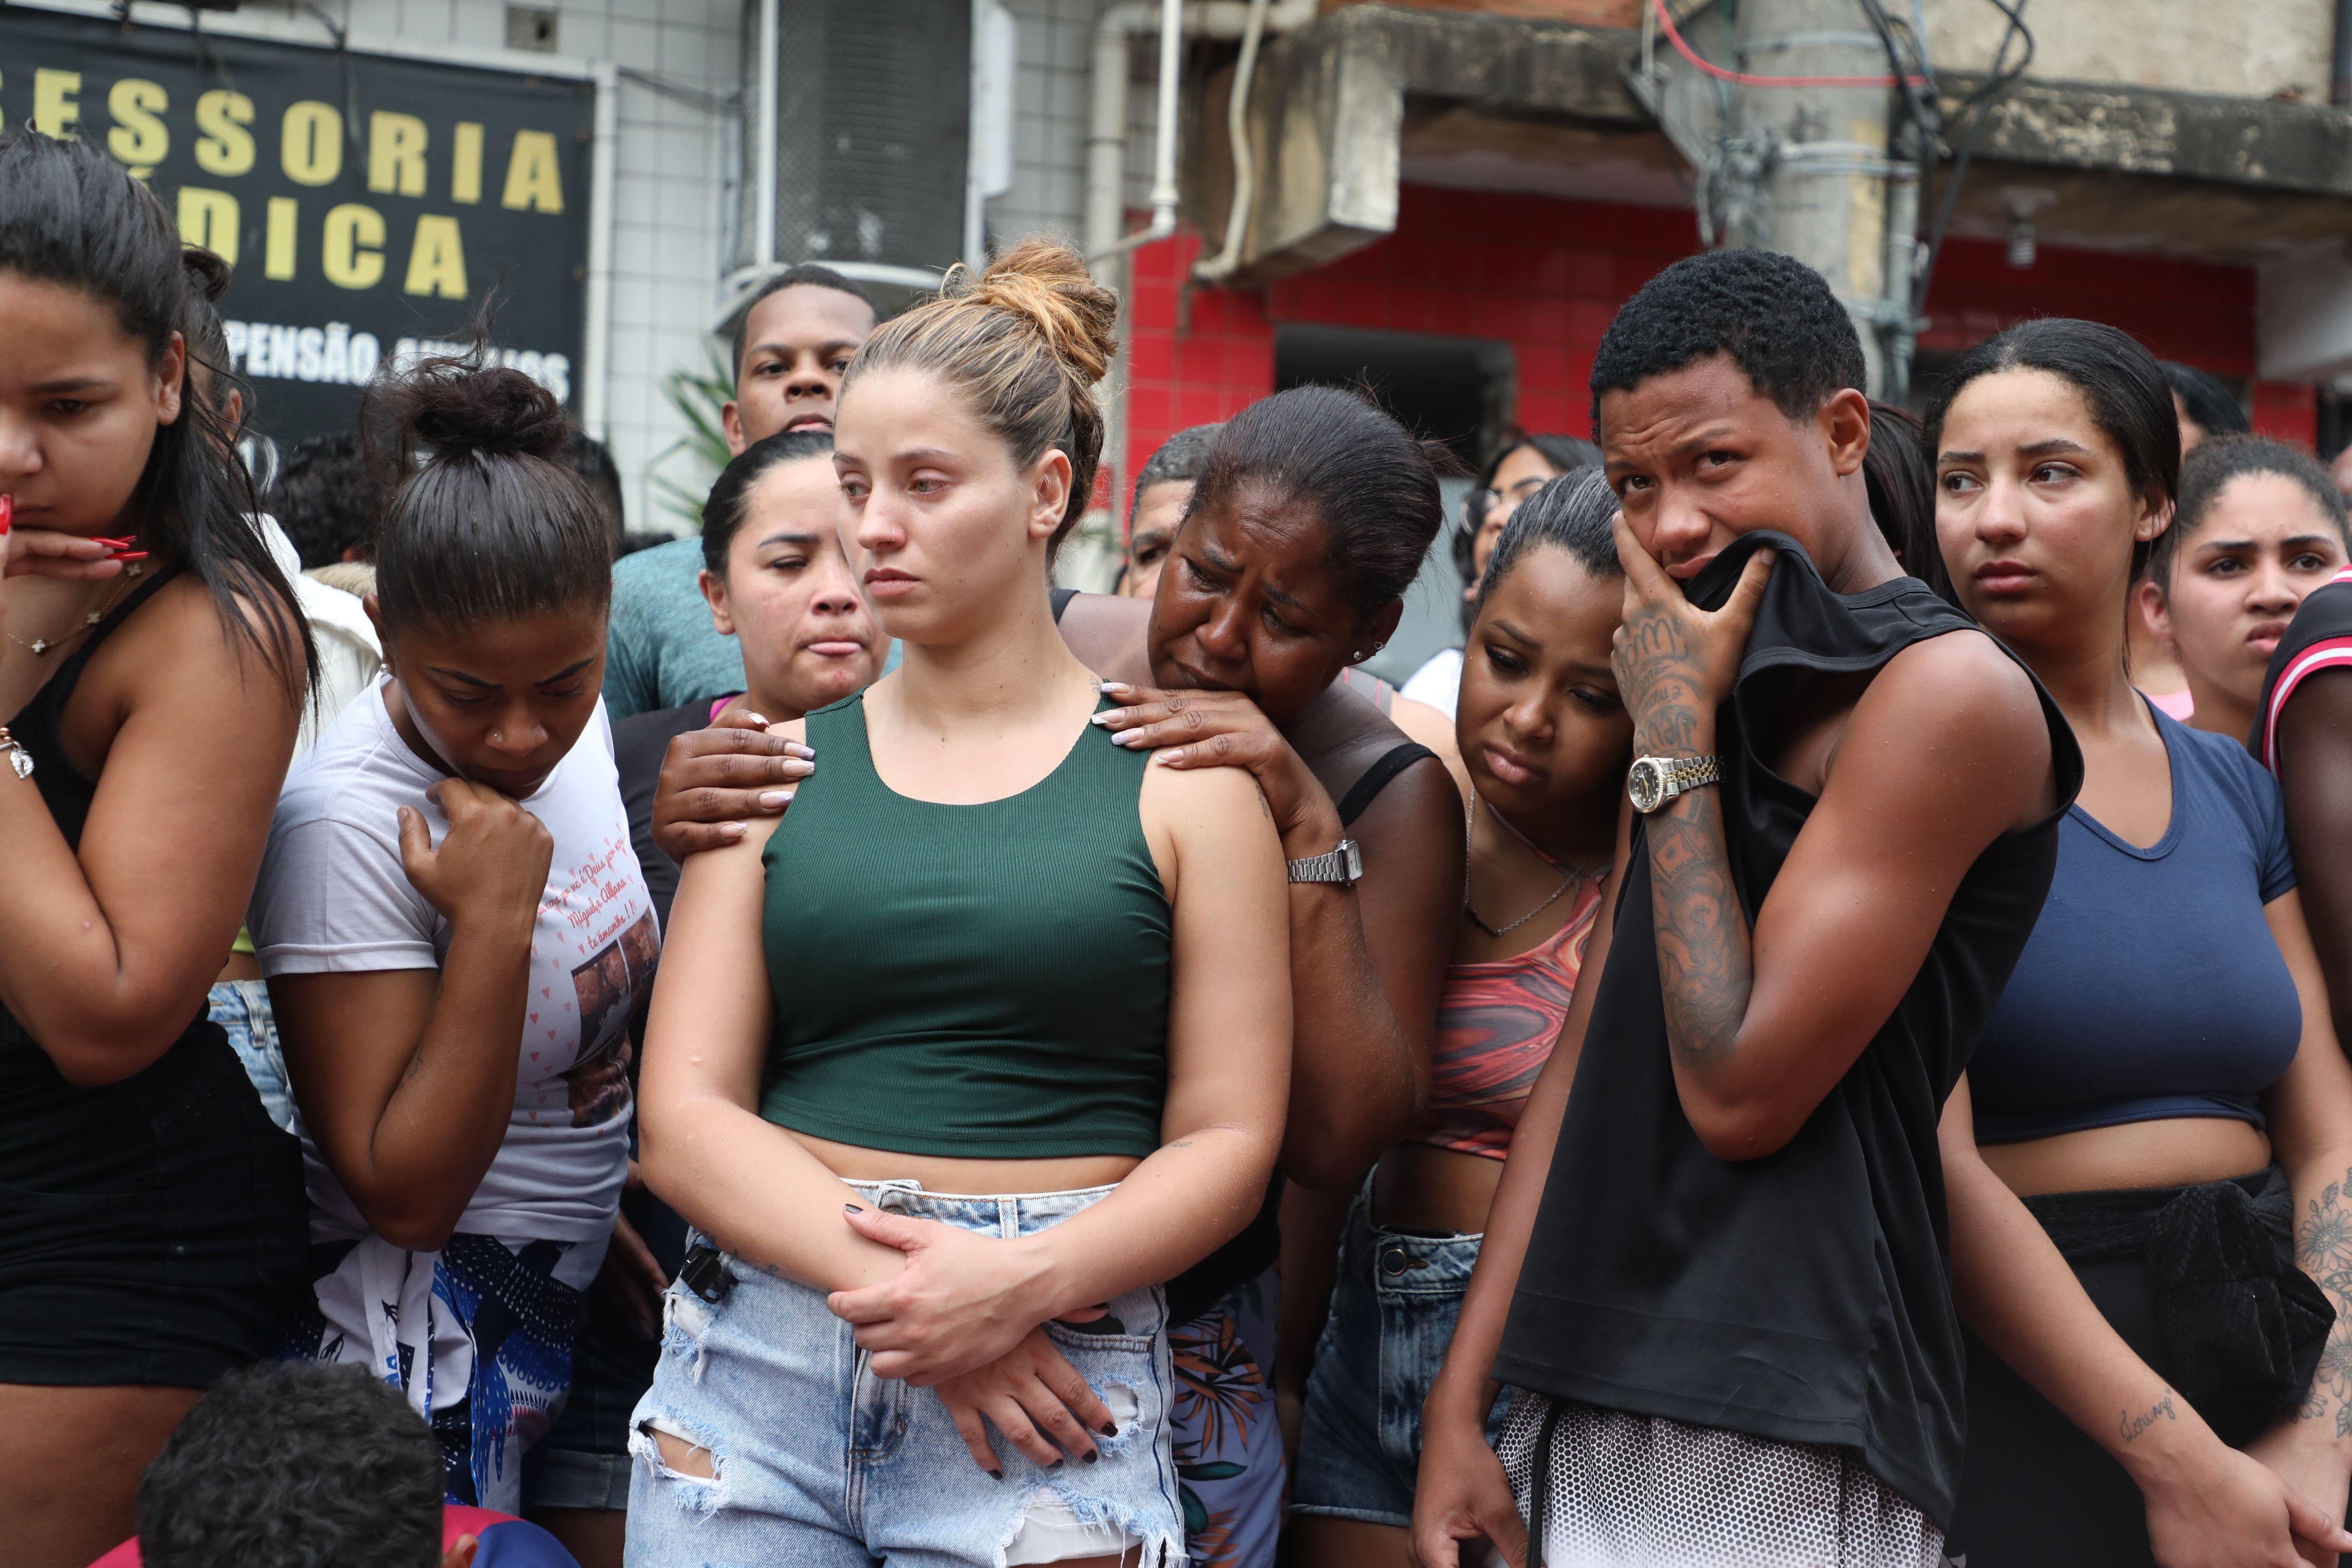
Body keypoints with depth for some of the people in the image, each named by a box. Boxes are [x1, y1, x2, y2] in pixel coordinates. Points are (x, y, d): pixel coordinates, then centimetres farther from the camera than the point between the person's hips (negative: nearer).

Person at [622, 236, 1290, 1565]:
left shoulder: (1176, 775, 3)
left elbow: (1229, 1137, 0)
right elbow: (687, 1114, 3)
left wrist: (1019, 1284, -16)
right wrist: (887, 1280, -12)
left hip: (1050, 1376, -2)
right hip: (764, 1346, 2)